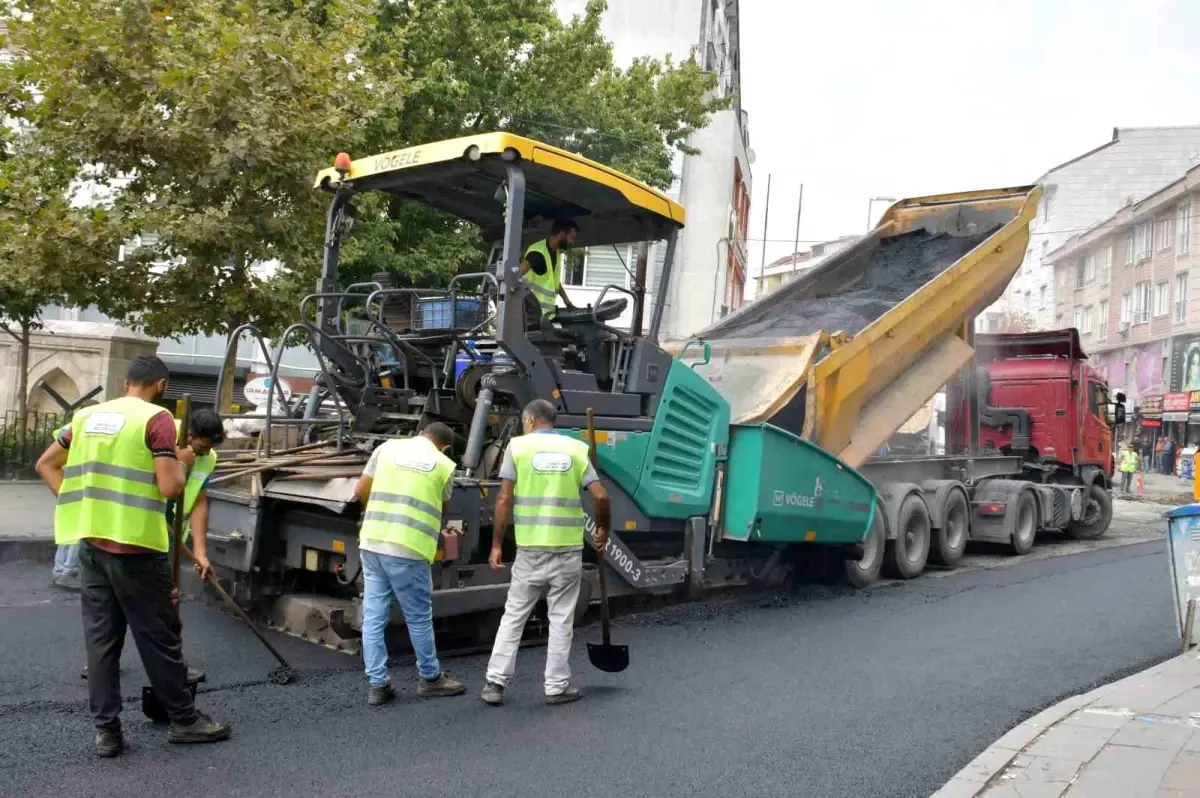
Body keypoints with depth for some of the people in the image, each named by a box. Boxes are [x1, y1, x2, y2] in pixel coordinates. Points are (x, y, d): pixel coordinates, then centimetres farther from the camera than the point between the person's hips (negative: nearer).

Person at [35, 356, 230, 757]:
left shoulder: (88, 415, 10)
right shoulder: (156, 419, -10)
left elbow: (46, 464, 19)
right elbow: (169, 487, -17)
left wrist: (81, 504, 15)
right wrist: (182, 463, 2)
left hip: (91, 543, 6)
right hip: (134, 545, -6)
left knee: (100, 637, 11)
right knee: (159, 637, 5)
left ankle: (106, 730, 15)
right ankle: (184, 720, 17)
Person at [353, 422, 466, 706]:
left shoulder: (387, 448, 10)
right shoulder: (444, 465, 5)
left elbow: (360, 492, 12)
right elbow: (444, 509, 19)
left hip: (372, 543, 4)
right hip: (408, 550, -4)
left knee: (374, 616, 11)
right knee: (418, 618, 10)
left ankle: (377, 684, 16)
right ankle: (430, 678, 26)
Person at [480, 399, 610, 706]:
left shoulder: (518, 446, 1)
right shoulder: (576, 448, 5)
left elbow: (504, 500, -5)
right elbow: (600, 496, -3)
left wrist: (496, 544, 1)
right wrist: (603, 529, 14)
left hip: (530, 547, 0)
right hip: (568, 547, 1)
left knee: (513, 615, 10)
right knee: (561, 619, 9)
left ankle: (496, 682, 12)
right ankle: (556, 686, 14)